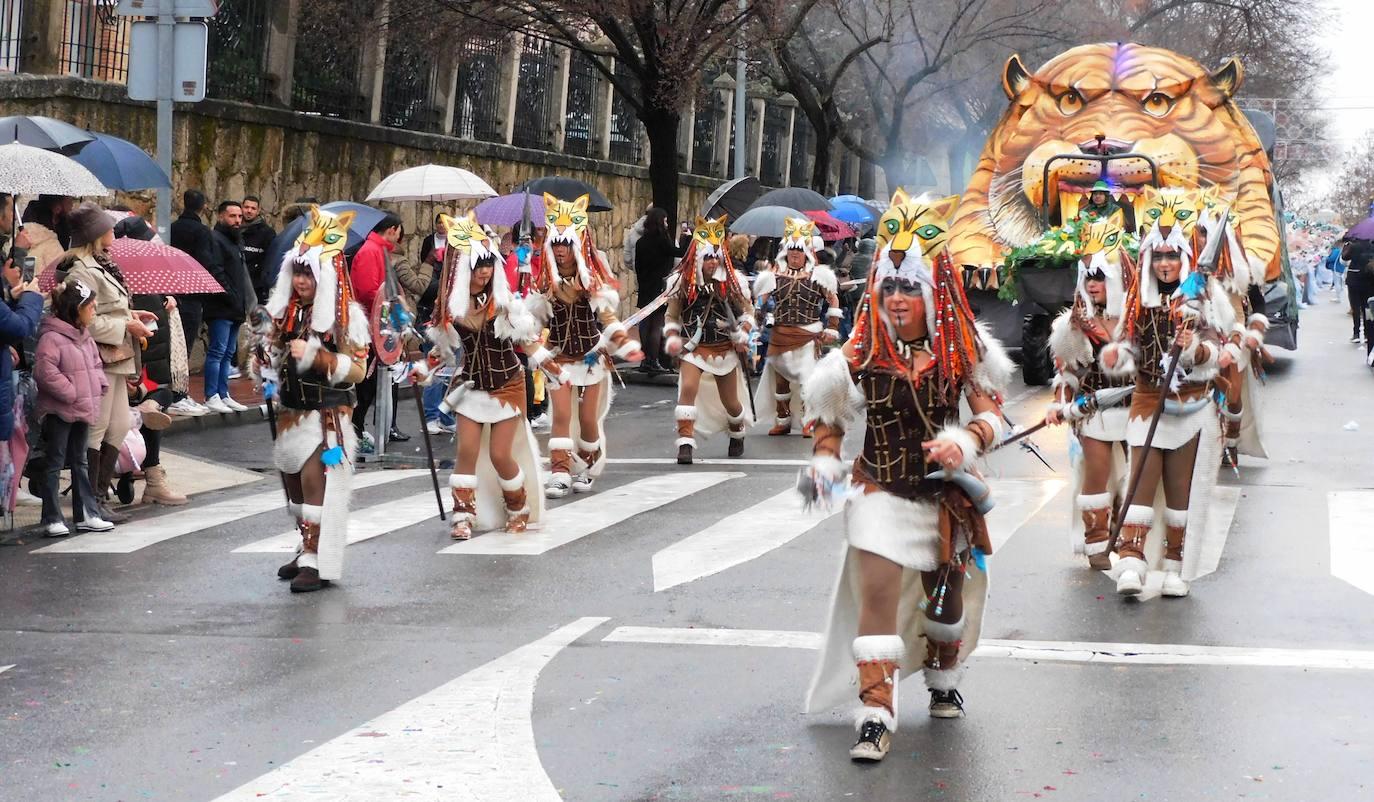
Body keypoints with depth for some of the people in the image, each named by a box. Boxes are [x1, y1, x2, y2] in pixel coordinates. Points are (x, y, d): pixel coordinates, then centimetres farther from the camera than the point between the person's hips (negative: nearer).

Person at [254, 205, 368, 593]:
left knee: (316, 483, -12)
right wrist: (263, 361, 0)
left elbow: (357, 369, -14)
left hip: (327, 416, -7)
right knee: (293, 483, 13)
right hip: (290, 412, 7)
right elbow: (271, 355, 24)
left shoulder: (345, 317, -10)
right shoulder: (285, 312, 9)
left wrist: (314, 356, -24)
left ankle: (317, 563, -11)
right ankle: (307, 550, 27)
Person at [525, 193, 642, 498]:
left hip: (592, 356, -1)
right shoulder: (544, 281, 0)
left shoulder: (594, 280, -4)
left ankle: (588, 469, 25)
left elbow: (607, 317, -1)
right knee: (562, 416, -10)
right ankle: (560, 473, -10)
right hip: (560, 357, 1)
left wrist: (627, 345, -11)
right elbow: (535, 319, 5)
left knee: (588, 418, 4)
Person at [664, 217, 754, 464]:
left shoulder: (732, 282, -2)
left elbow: (747, 311, 9)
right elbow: (672, 316, 6)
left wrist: (742, 333, -7)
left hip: (724, 348, 1)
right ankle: (685, 444, -25)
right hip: (694, 348, -1)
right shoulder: (683, 282, -4)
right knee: (688, 388, -26)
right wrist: (672, 339, -9)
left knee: (730, 401, 11)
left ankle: (738, 435, 43)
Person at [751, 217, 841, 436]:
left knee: (808, 378, -8)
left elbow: (833, 300, 6)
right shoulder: (775, 275, 5)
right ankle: (782, 420, 20)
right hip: (780, 334, 3)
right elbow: (760, 300, 9)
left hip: (808, 334, -3)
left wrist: (831, 329, 2)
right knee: (780, 377, 9)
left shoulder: (817, 274, 0)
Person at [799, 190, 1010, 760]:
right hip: (880, 493, -2)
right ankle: (876, 716, -15)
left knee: (947, 595, 18)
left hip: (946, 494, 2)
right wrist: (824, 462, -11)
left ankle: (943, 681, 47)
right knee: (877, 593, -16)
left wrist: (967, 443, -24)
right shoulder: (862, 355, -9)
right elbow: (828, 414, 4)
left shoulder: (961, 350, -7)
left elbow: (991, 414, -5)